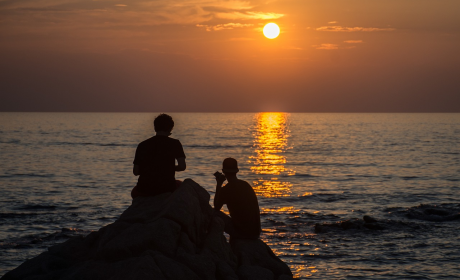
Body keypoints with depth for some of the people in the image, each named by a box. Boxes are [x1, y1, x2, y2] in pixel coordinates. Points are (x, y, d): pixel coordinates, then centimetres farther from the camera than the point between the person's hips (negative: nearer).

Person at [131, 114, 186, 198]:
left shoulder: (142, 145, 2)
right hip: (167, 188, -1)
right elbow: (182, 166, -9)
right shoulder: (174, 143, -2)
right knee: (180, 185, 34)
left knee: (134, 192, 37)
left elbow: (135, 171, 2)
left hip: (145, 189, 1)